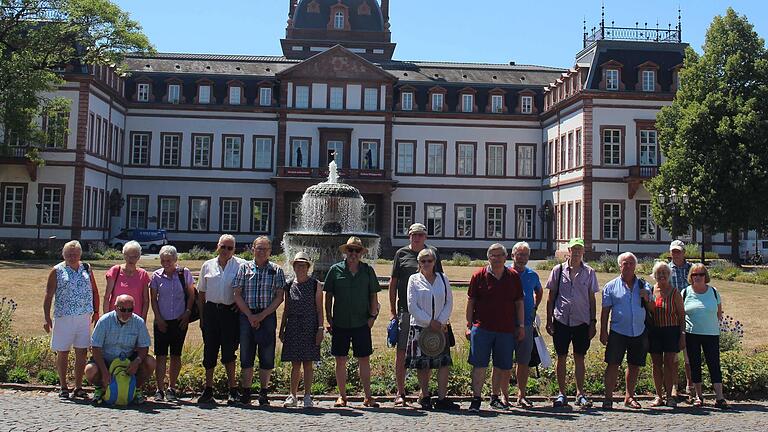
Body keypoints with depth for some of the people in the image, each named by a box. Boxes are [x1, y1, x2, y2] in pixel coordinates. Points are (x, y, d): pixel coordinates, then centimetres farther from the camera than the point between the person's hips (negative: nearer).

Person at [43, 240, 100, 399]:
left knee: (82, 352, 4)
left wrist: (96, 312, 11)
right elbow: (48, 295, -1)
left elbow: (94, 291, 16)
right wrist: (47, 317, -8)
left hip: (84, 317, 3)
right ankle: (63, 387, 17)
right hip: (63, 317, -2)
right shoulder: (57, 271, 1)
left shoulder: (86, 268, 11)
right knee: (62, 352, 5)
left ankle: (78, 387, 13)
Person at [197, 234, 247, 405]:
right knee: (209, 350, 6)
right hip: (211, 311, 3)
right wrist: (201, 316, 8)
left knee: (228, 350, -4)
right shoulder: (207, 266, 10)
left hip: (230, 312, -3)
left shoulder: (240, 265, 2)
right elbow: (201, 294, 14)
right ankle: (208, 389, 16)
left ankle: (233, 390, 6)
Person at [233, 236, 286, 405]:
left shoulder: (276, 270, 5)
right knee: (246, 355, 4)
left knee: (267, 356, 2)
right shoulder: (244, 268, 6)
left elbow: (279, 297, -1)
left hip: (268, 317, 0)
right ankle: (245, 392, 14)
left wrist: (262, 316, -10)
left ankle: (263, 392, 13)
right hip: (247, 316, 0)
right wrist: (250, 315, -7)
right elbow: (237, 294, 3)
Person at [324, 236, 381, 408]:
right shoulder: (335, 270, 2)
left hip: (362, 323, 0)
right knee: (340, 360, 6)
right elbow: (328, 296, 6)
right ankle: (342, 396, 17)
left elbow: (373, 296, 9)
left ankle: (368, 397, 11)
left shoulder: (368, 270, 5)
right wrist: (329, 318, 1)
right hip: (340, 323, 0)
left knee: (364, 360, 4)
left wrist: (373, 315, 0)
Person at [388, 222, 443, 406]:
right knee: (401, 352, 0)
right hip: (405, 309, -2)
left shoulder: (433, 252, 10)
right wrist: (393, 311, 1)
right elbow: (393, 282, 5)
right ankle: (400, 393, 10)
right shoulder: (401, 253, 4)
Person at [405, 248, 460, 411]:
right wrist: (430, 322, -10)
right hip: (420, 327, -2)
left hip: (440, 328, 2)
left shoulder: (443, 279, 9)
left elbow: (449, 302, 6)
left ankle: (442, 398, 0)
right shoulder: (414, 279, 2)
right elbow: (412, 306, -4)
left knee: (444, 363, -5)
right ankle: (425, 397, 16)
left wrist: (441, 322, -7)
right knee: (422, 365, 3)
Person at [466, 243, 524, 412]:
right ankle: (476, 398, 4)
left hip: (506, 329, 3)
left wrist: (521, 326, 8)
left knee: (503, 366, 9)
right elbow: (471, 302, 4)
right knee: (479, 365, -2)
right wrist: (469, 325, 1)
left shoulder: (514, 276, 8)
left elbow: (519, 303, 12)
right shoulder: (479, 276, 1)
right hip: (482, 327, -2)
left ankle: (495, 396, 24)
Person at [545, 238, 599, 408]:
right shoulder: (558, 270, 3)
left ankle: (580, 394, 16)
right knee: (561, 357, 5)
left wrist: (593, 322, 4)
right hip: (561, 320, 0)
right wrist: (549, 320, 2)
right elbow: (551, 297, 6)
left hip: (582, 321, 0)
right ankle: (562, 394, 14)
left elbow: (592, 299, 9)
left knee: (579, 358, 7)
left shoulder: (589, 272, 5)